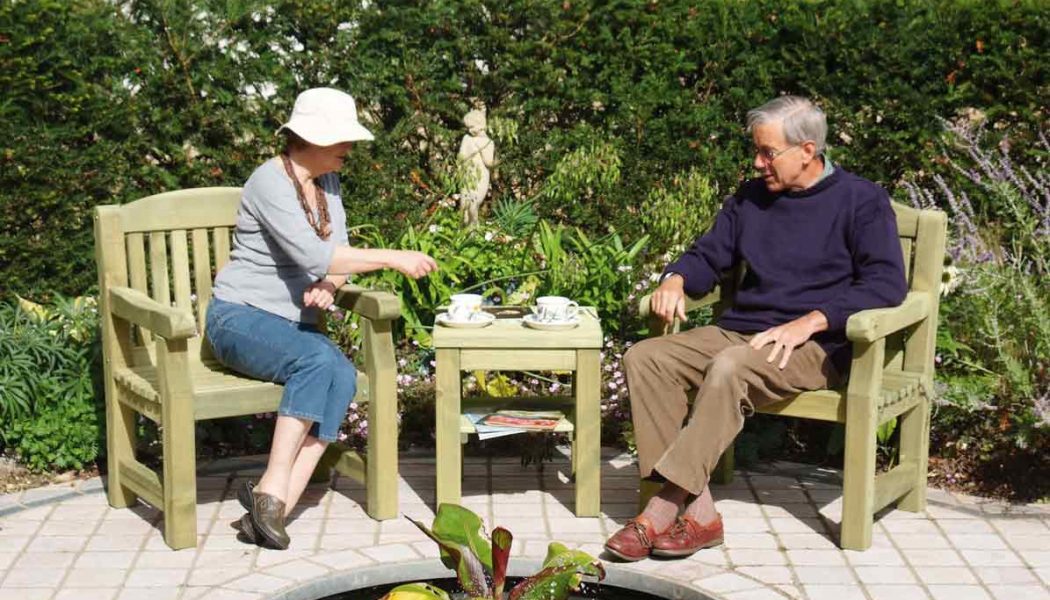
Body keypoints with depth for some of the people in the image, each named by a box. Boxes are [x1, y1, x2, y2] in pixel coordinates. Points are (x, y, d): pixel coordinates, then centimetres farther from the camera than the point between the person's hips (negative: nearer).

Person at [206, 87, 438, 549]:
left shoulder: (327, 181, 10)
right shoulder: (270, 182, -16)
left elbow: (337, 253, 10)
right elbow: (313, 255, -28)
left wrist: (328, 285, -14)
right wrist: (392, 258, -28)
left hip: (293, 323, 7)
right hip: (240, 319, -7)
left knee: (343, 376, -26)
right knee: (318, 359, -35)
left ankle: (273, 507, -32)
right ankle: (272, 490, -33)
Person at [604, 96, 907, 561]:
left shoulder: (861, 200, 1)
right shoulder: (751, 197, 19)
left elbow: (887, 282, -10)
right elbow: (708, 255, 25)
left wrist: (810, 322, -21)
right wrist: (676, 280, -1)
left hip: (815, 345, -6)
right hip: (739, 331, 7)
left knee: (731, 366, -37)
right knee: (644, 358, -18)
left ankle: (667, 506, -35)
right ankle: (697, 511, -27)